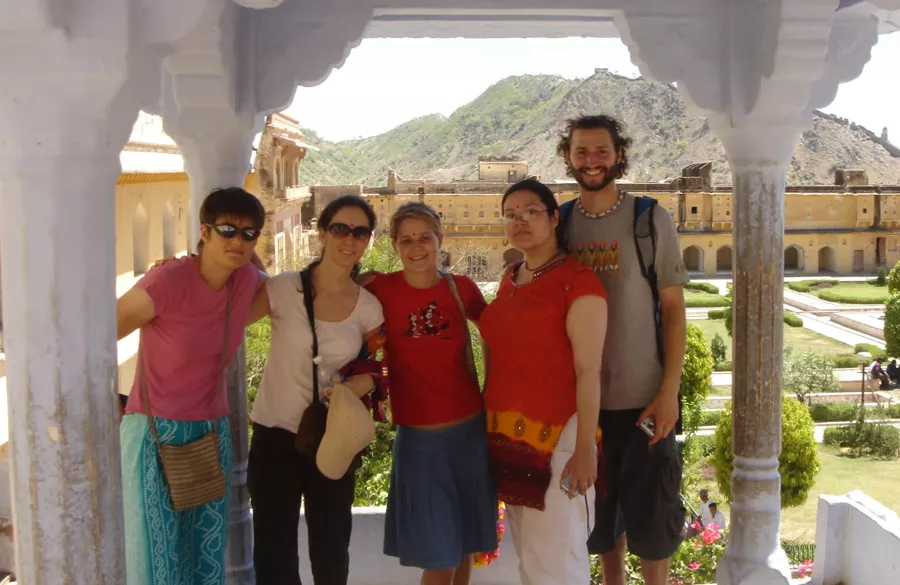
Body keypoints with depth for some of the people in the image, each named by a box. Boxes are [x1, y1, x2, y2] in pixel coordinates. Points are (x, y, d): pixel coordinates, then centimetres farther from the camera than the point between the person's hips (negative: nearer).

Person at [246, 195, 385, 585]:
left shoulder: (369, 307, -2)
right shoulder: (284, 289, -10)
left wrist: (363, 383, -13)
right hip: (275, 436, -2)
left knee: (331, 553, 16)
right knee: (273, 553, 5)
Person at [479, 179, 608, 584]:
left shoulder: (578, 281, -12)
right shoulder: (509, 280, 11)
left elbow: (588, 371, -15)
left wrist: (586, 449, -17)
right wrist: (491, 426, 14)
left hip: (555, 435, -7)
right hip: (506, 435, 7)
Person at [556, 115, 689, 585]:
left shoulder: (651, 220, -5)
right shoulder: (559, 224, 3)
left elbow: (674, 310, -5)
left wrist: (670, 392, -12)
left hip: (643, 399, -3)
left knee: (650, 515, 7)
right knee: (598, 511, 16)